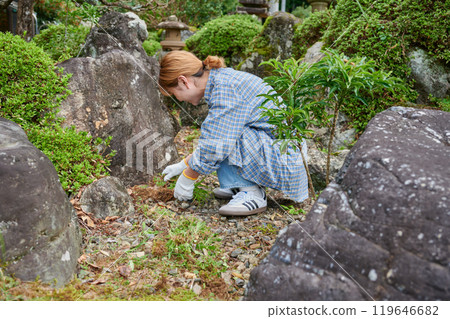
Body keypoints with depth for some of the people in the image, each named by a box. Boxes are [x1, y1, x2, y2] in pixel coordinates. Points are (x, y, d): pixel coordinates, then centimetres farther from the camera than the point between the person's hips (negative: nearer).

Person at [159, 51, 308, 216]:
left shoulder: (225, 90, -21)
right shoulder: (222, 77, 9)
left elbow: (214, 148, -24)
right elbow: (212, 140, 21)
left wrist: (187, 179, -9)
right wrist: (185, 164, 21)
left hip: (283, 159, -10)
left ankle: (252, 193, -13)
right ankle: (237, 185, 9)